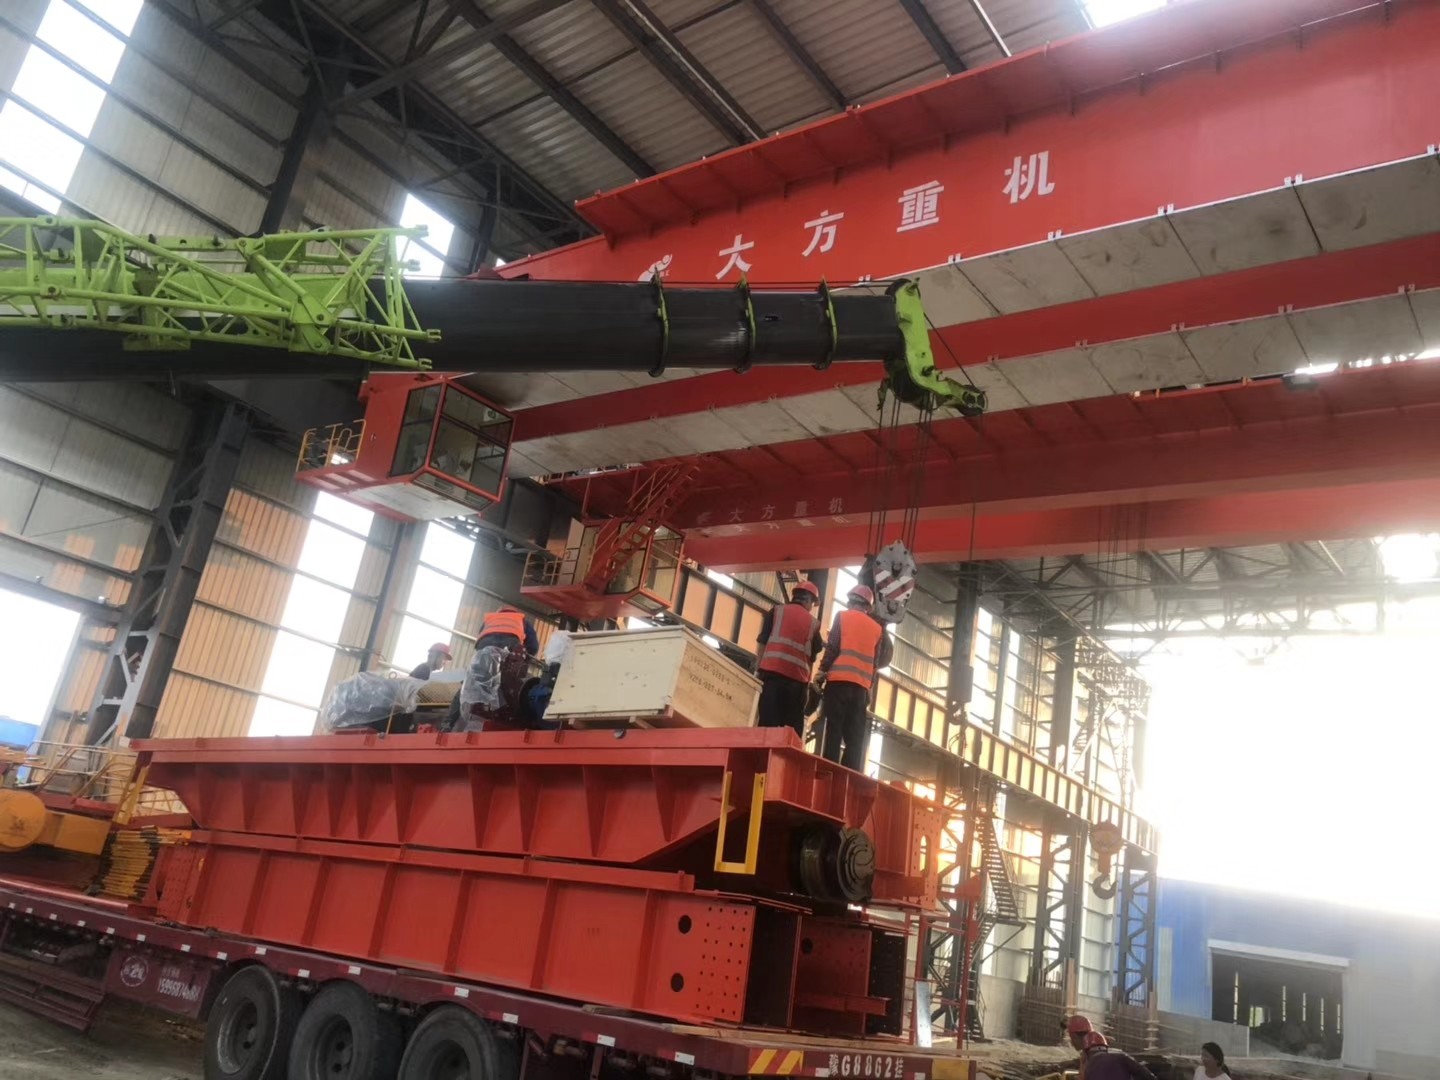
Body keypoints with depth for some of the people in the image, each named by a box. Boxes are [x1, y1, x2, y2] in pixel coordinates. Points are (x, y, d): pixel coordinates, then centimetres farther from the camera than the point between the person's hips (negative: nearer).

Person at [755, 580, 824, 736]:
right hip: (798, 677, 1)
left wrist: (760, 669, 11)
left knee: (768, 721, -7)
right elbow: (813, 657, 17)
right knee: (793, 727, 2)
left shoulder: (776, 611, 14)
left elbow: (762, 642, 7)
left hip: (773, 671, -1)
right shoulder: (813, 622, 17)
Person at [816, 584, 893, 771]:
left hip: (839, 679, -3)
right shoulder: (877, 628, 19)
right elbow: (877, 661, 14)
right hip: (862, 685, 3)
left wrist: (822, 672, 2)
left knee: (833, 730, -7)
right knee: (855, 738, 2)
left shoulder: (842, 616, 8)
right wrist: (869, 687, 16)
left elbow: (833, 647, -2)